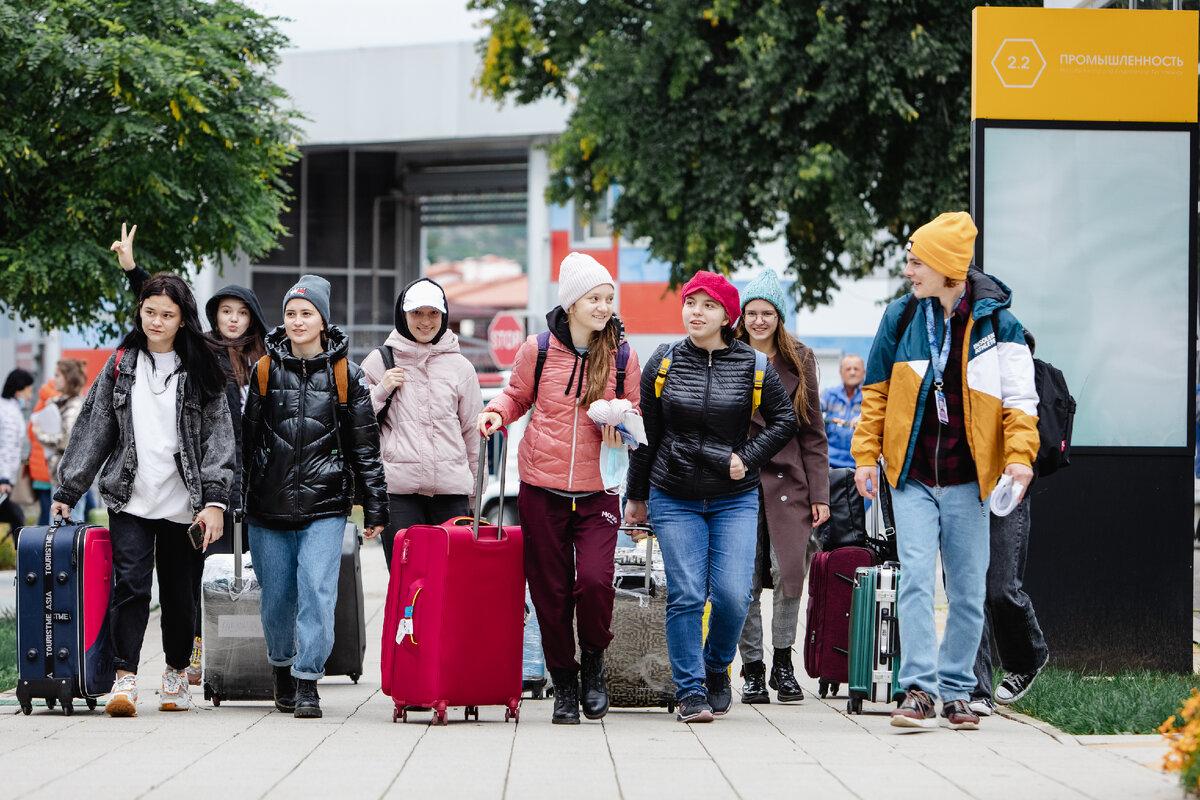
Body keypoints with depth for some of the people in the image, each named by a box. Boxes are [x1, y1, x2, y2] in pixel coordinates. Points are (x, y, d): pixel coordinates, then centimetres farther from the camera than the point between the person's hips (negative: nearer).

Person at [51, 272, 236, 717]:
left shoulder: (200, 371, 3)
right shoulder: (120, 366, 9)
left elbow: (218, 435, 0)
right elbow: (93, 430, 11)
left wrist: (215, 499, -9)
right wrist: (67, 491, 9)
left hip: (182, 501, -1)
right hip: (130, 498, 1)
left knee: (178, 590, 7)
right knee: (130, 584, -12)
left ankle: (176, 673, 23)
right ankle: (125, 678, -14)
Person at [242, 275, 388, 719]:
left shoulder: (345, 374, 3)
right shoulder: (266, 370, 7)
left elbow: (366, 445, 5)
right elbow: (247, 439, 12)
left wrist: (375, 508, 3)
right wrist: (236, 499, 11)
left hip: (325, 505, -2)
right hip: (269, 506, 2)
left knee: (317, 591, -14)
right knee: (276, 596, 7)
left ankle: (308, 682, -8)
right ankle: (282, 669, 30)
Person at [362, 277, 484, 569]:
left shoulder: (460, 367, 12)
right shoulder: (379, 362, 8)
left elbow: (473, 433, 17)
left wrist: (475, 496, 17)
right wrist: (381, 391, -5)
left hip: (451, 490, 1)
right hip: (398, 489, -1)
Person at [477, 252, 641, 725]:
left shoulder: (623, 357, 1)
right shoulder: (538, 350, -1)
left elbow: (635, 412, 14)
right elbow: (517, 395, 16)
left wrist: (621, 425, -8)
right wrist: (496, 413, -4)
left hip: (597, 491, 0)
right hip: (542, 490, 1)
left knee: (594, 580, -18)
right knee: (550, 591, 3)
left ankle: (593, 661, 10)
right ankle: (564, 685, 19)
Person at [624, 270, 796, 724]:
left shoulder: (752, 365, 0)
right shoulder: (664, 363, 3)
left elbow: (785, 418, 9)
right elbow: (645, 434, 9)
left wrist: (748, 456, -5)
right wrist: (636, 495, 12)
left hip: (734, 499, 0)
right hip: (674, 499, 0)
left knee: (732, 595, -11)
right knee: (685, 596, -8)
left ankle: (717, 669, 16)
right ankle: (691, 691, -1)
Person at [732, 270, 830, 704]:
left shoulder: (799, 361, 10)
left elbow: (813, 433, 10)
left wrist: (819, 493, 4)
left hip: (788, 481, 1)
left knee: (789, 570, -8)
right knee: (745, 577, -4)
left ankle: (783, 664, 5)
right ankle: (752, 668, 6)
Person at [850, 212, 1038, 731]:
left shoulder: (995, 323, -3)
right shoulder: (899, 317, 2)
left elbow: (1020, 398, -1)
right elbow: (876, 392, 10)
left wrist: (1019, 456, -14)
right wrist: (866, 455, 4)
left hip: (967, 482, 0)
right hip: (912, 477, 0)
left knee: (967, 591, 6)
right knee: (916, 578, -12)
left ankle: (956, 692, 17)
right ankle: (919, 689, -14)